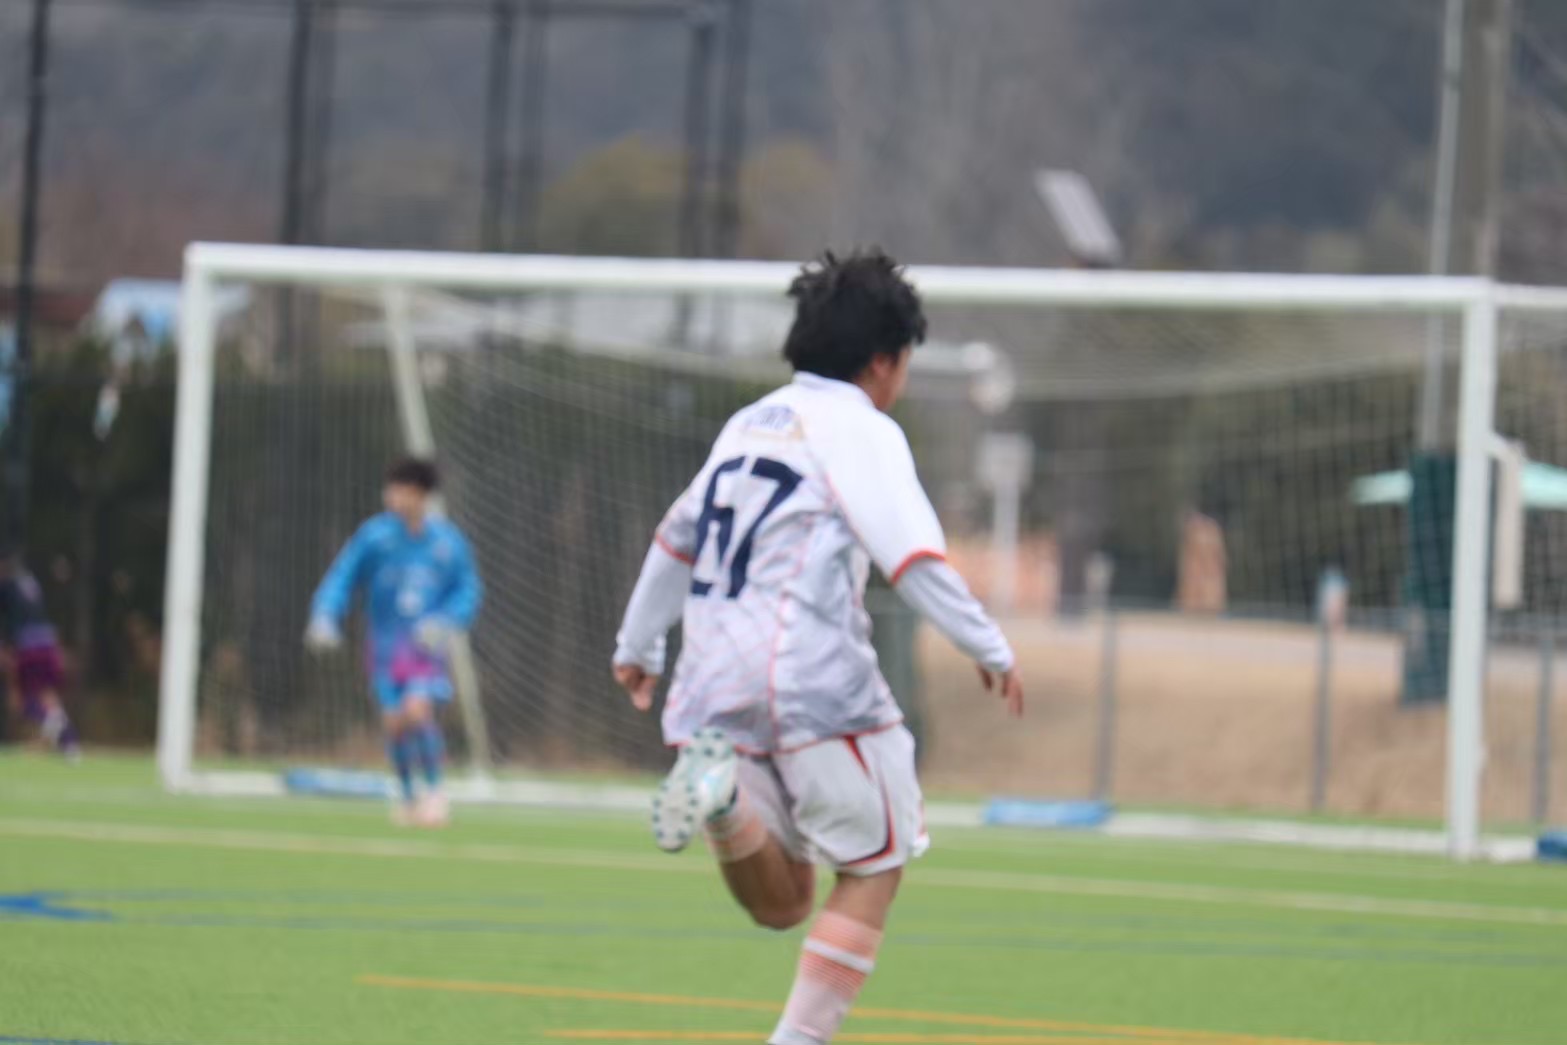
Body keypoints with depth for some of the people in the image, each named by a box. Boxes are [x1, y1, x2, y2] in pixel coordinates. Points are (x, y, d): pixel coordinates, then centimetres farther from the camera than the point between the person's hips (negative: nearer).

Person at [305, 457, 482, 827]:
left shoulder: (447, 540, -1)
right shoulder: (375, 535, -5)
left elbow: (468, 591, 7)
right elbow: (342, 578, -1)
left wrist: (445, 624, -10)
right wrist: (324, 618, -16)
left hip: (425, 645, -1)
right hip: (385, 642, 1)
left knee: (417, 711, -20)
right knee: (395, 722, -4)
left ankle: (435, 790, -2)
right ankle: (407, 796, 20)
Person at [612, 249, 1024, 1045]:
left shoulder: (750, 422, 20)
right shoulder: (859, 430, -4)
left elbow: (676, 539, 30)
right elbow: (914, 556, -15)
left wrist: (638, 645, 41)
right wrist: (990, 650, -8)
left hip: (715, 683, 7)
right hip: (815, 681, -7)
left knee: (782, 903, 8)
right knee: (872, 872, 8)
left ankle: (720, 796, -22)